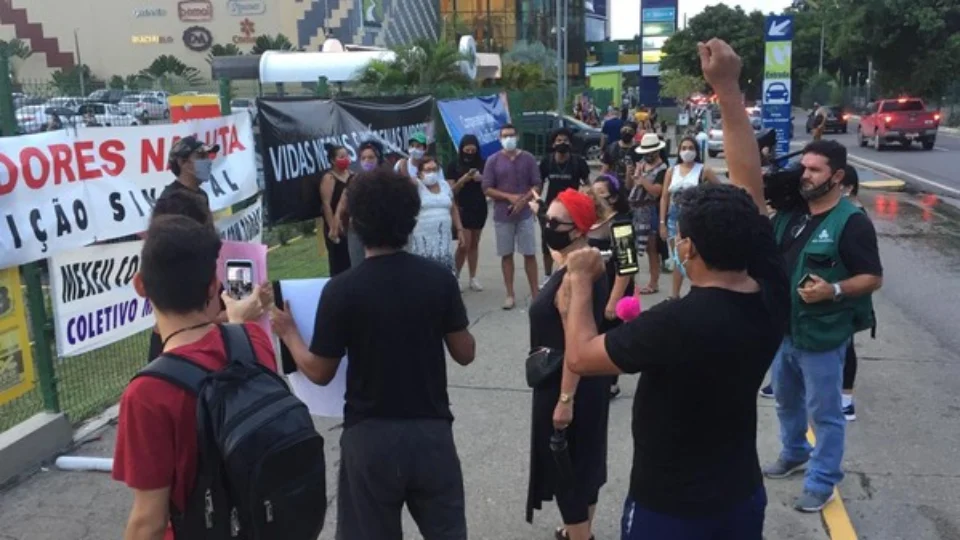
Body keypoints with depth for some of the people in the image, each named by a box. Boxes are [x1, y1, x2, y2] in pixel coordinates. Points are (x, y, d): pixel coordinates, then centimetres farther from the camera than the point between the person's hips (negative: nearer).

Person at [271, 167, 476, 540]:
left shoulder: (341, 290, -13)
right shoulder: (439, 278, -7)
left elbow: (320, 373, -5)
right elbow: (465, 354, 1)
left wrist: (288, 333, 12)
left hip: (371, 436, -2)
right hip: (432, 430, 2)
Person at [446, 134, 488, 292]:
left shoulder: (482, 164, 4)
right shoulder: (453, 165, -2)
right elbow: (452, 190, -3)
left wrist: (482, 179, -11)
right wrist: (464, 179, -19)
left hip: (479, 208, 3)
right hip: (462, 209, -3)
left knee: (474, 244, 9)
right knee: (464, 244, -9)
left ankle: (473, 278, 15)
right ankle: (456, 276, 7)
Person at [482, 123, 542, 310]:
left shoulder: (528, 158, 1)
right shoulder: (493, 160, -1)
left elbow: (536, 185, 1)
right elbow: (487, 189, -3)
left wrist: (523, 201, -14)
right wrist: (510, 197, -14)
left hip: (525, 214, 0)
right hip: (502, 215, 0)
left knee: (530, 254, 2)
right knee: (506, 255, 7)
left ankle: (535, 293, 10)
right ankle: (510, 294, 15)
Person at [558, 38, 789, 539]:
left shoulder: (676, 324, -32)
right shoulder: (771, 296, -15)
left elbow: (580, 355, -21)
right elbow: (750, 184, -8)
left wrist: (581, 280, -7)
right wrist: (728, 88, -6)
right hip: (743, 498, 6)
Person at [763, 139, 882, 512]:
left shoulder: (852, 222, -16)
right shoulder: (790, 211, 5)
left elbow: (873, 278, -15)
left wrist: (833, 290, -28)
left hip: (822, 334, -7)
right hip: (783, 327, 7)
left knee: (824, 412, 6)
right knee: (786, 399, 24)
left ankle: (822, 483, 20)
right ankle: (794, 454, 46)